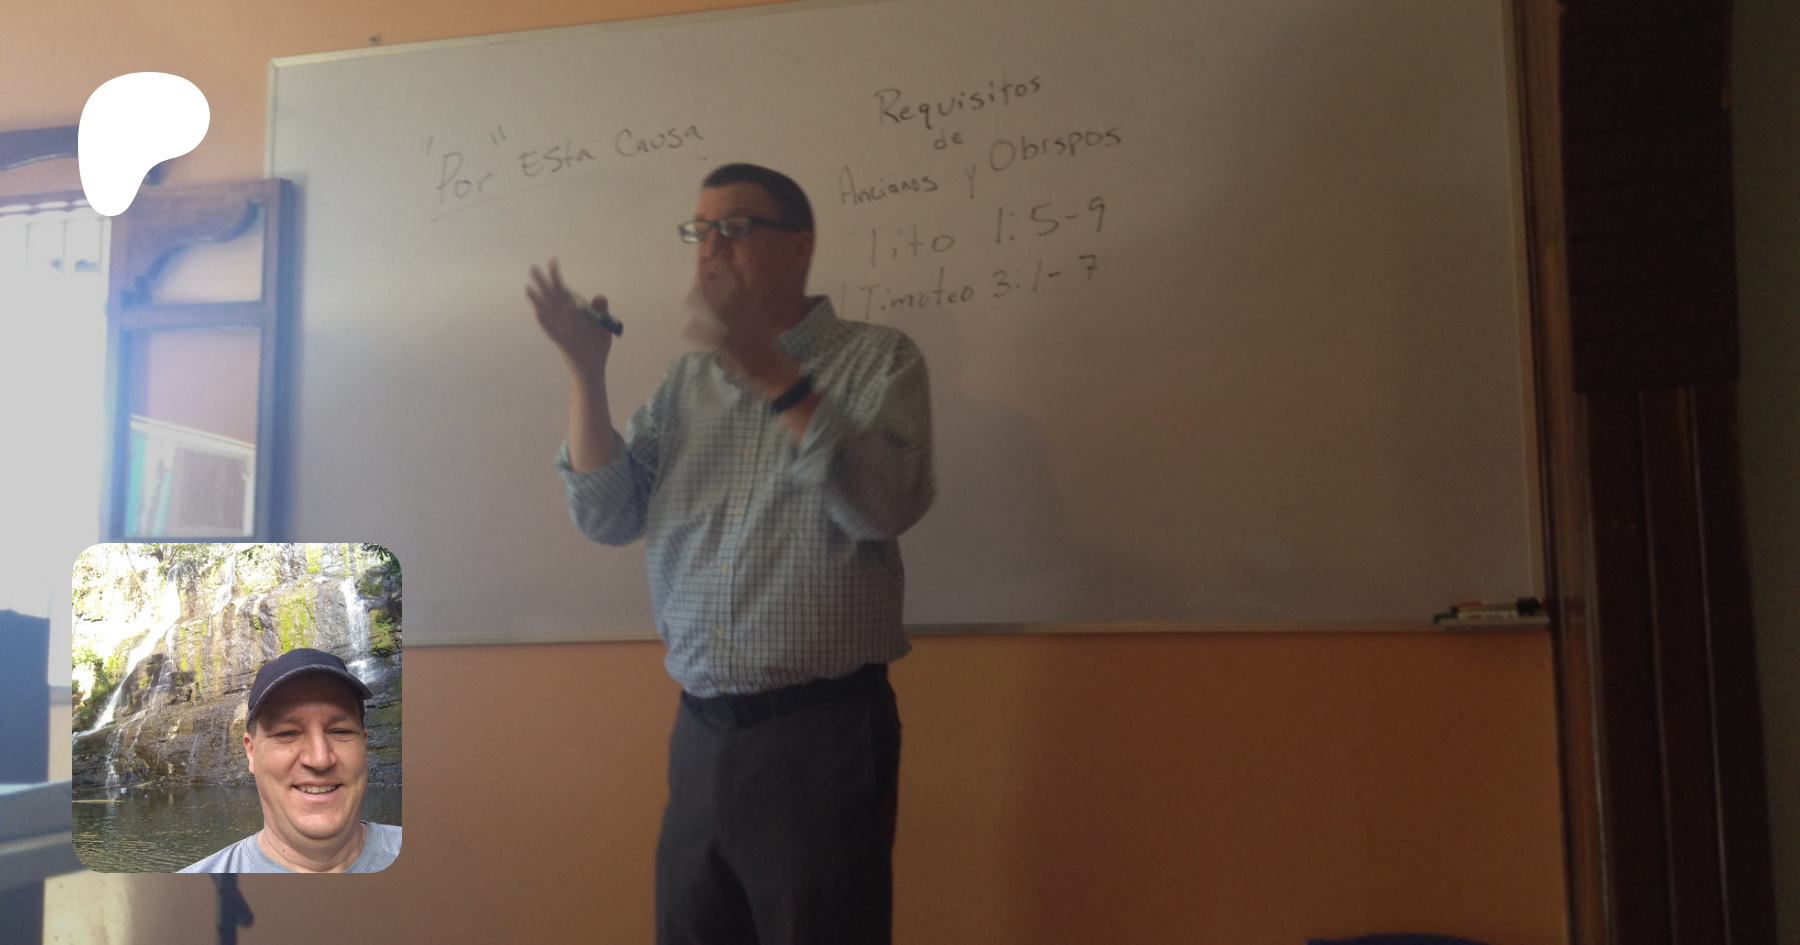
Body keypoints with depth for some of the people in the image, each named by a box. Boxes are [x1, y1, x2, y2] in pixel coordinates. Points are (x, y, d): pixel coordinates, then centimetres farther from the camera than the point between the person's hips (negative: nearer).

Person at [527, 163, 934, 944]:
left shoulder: (877, 359, -2)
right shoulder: (685, 383, 14)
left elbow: (885, 505, -18)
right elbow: (607, 517, 7)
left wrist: (769, 371, -21)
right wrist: (586, 373, -2)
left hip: (823, 730, -4)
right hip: (701, 732, 5)